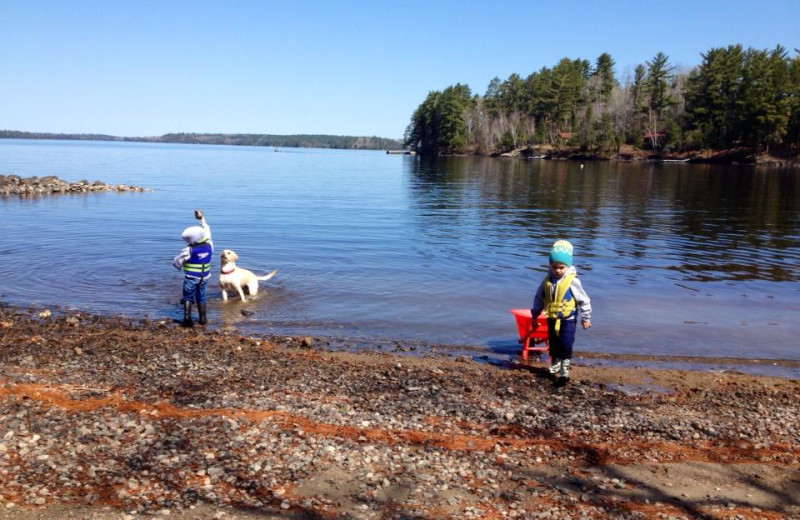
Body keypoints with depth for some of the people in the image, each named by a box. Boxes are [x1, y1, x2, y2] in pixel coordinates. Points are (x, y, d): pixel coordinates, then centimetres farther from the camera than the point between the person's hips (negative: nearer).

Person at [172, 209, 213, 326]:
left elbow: (177, 262, -7)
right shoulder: (209, 246, -7)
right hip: (204, 277, 4)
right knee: (201, 298, 17)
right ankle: (202, 318, 20)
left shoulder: (189, 250, -20)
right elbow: (207, 230, 9)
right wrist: (202, 218, 18)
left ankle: (187, 316, -7)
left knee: (188, 297, 10)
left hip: (190, 278, -4)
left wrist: (178, 265, 17)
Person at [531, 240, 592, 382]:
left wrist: (586, 318, -5)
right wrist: (535, 314, 13)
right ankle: (555, 368, 31)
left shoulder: (572, 281, -16)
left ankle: (565, 370, 7)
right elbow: (539, 297, 9)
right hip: (552, 319, 4)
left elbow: (584, 300, -9)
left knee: (566, 345, -5)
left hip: (568, 319, -4)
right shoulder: (547, 280, -3)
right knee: (554, 345, 14)